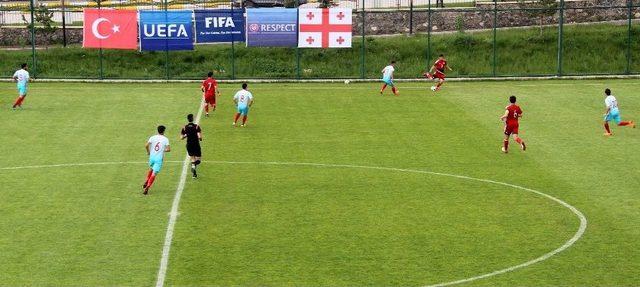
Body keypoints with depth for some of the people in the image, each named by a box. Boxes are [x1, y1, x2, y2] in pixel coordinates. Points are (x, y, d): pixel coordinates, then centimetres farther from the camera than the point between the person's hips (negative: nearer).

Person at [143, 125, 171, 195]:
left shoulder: (152, 137, -1)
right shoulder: (165, 139, -6)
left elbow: (146, 146, -9)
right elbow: (168, 149, -11)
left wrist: (148, 152, 10)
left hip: (152, 157, 3)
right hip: (159, 158, -3)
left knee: (151, 169, 30)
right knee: (154, 174, -2)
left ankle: (146, 182, 25)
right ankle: (147, 187, -10)